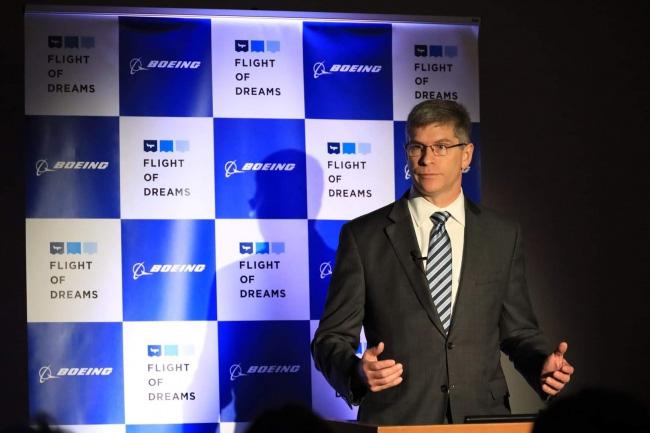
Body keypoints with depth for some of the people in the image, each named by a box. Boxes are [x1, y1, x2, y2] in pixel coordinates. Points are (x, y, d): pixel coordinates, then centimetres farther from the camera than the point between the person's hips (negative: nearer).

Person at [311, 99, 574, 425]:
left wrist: (543, 365, -8)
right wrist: (358, 371, -21)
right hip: (396, 420, -2)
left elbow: (518, 332, 13)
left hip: (481, 418, 2)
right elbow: (332, 338, 0)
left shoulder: (503, 236, 7)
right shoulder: (363, 236, 0)